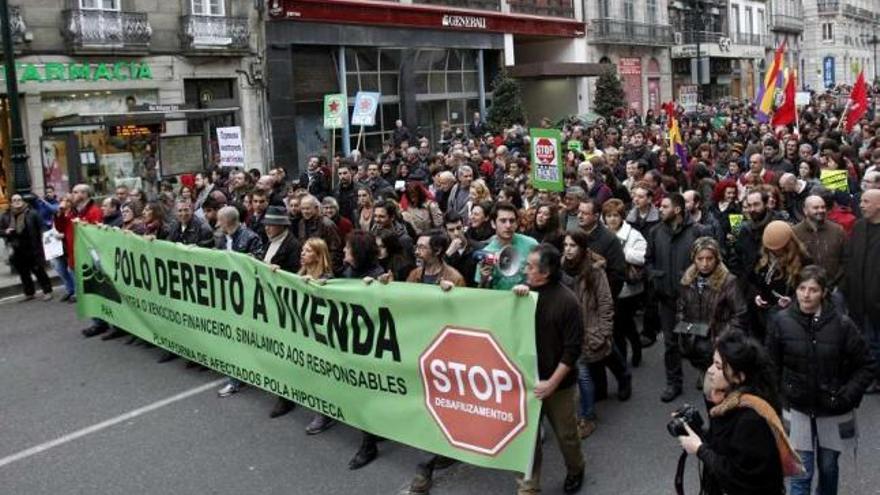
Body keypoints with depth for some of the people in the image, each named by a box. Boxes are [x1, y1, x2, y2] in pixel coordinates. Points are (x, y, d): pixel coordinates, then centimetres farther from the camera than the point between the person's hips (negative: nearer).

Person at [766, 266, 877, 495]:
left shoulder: (842, 324, -13)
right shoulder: (781, 322, -11)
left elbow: (867, 366, -3)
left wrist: (847, 396, -10)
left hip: (833, 410, 1)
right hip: (798, 409, 0)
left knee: (828, 467, 17)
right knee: (802, 472, 0)